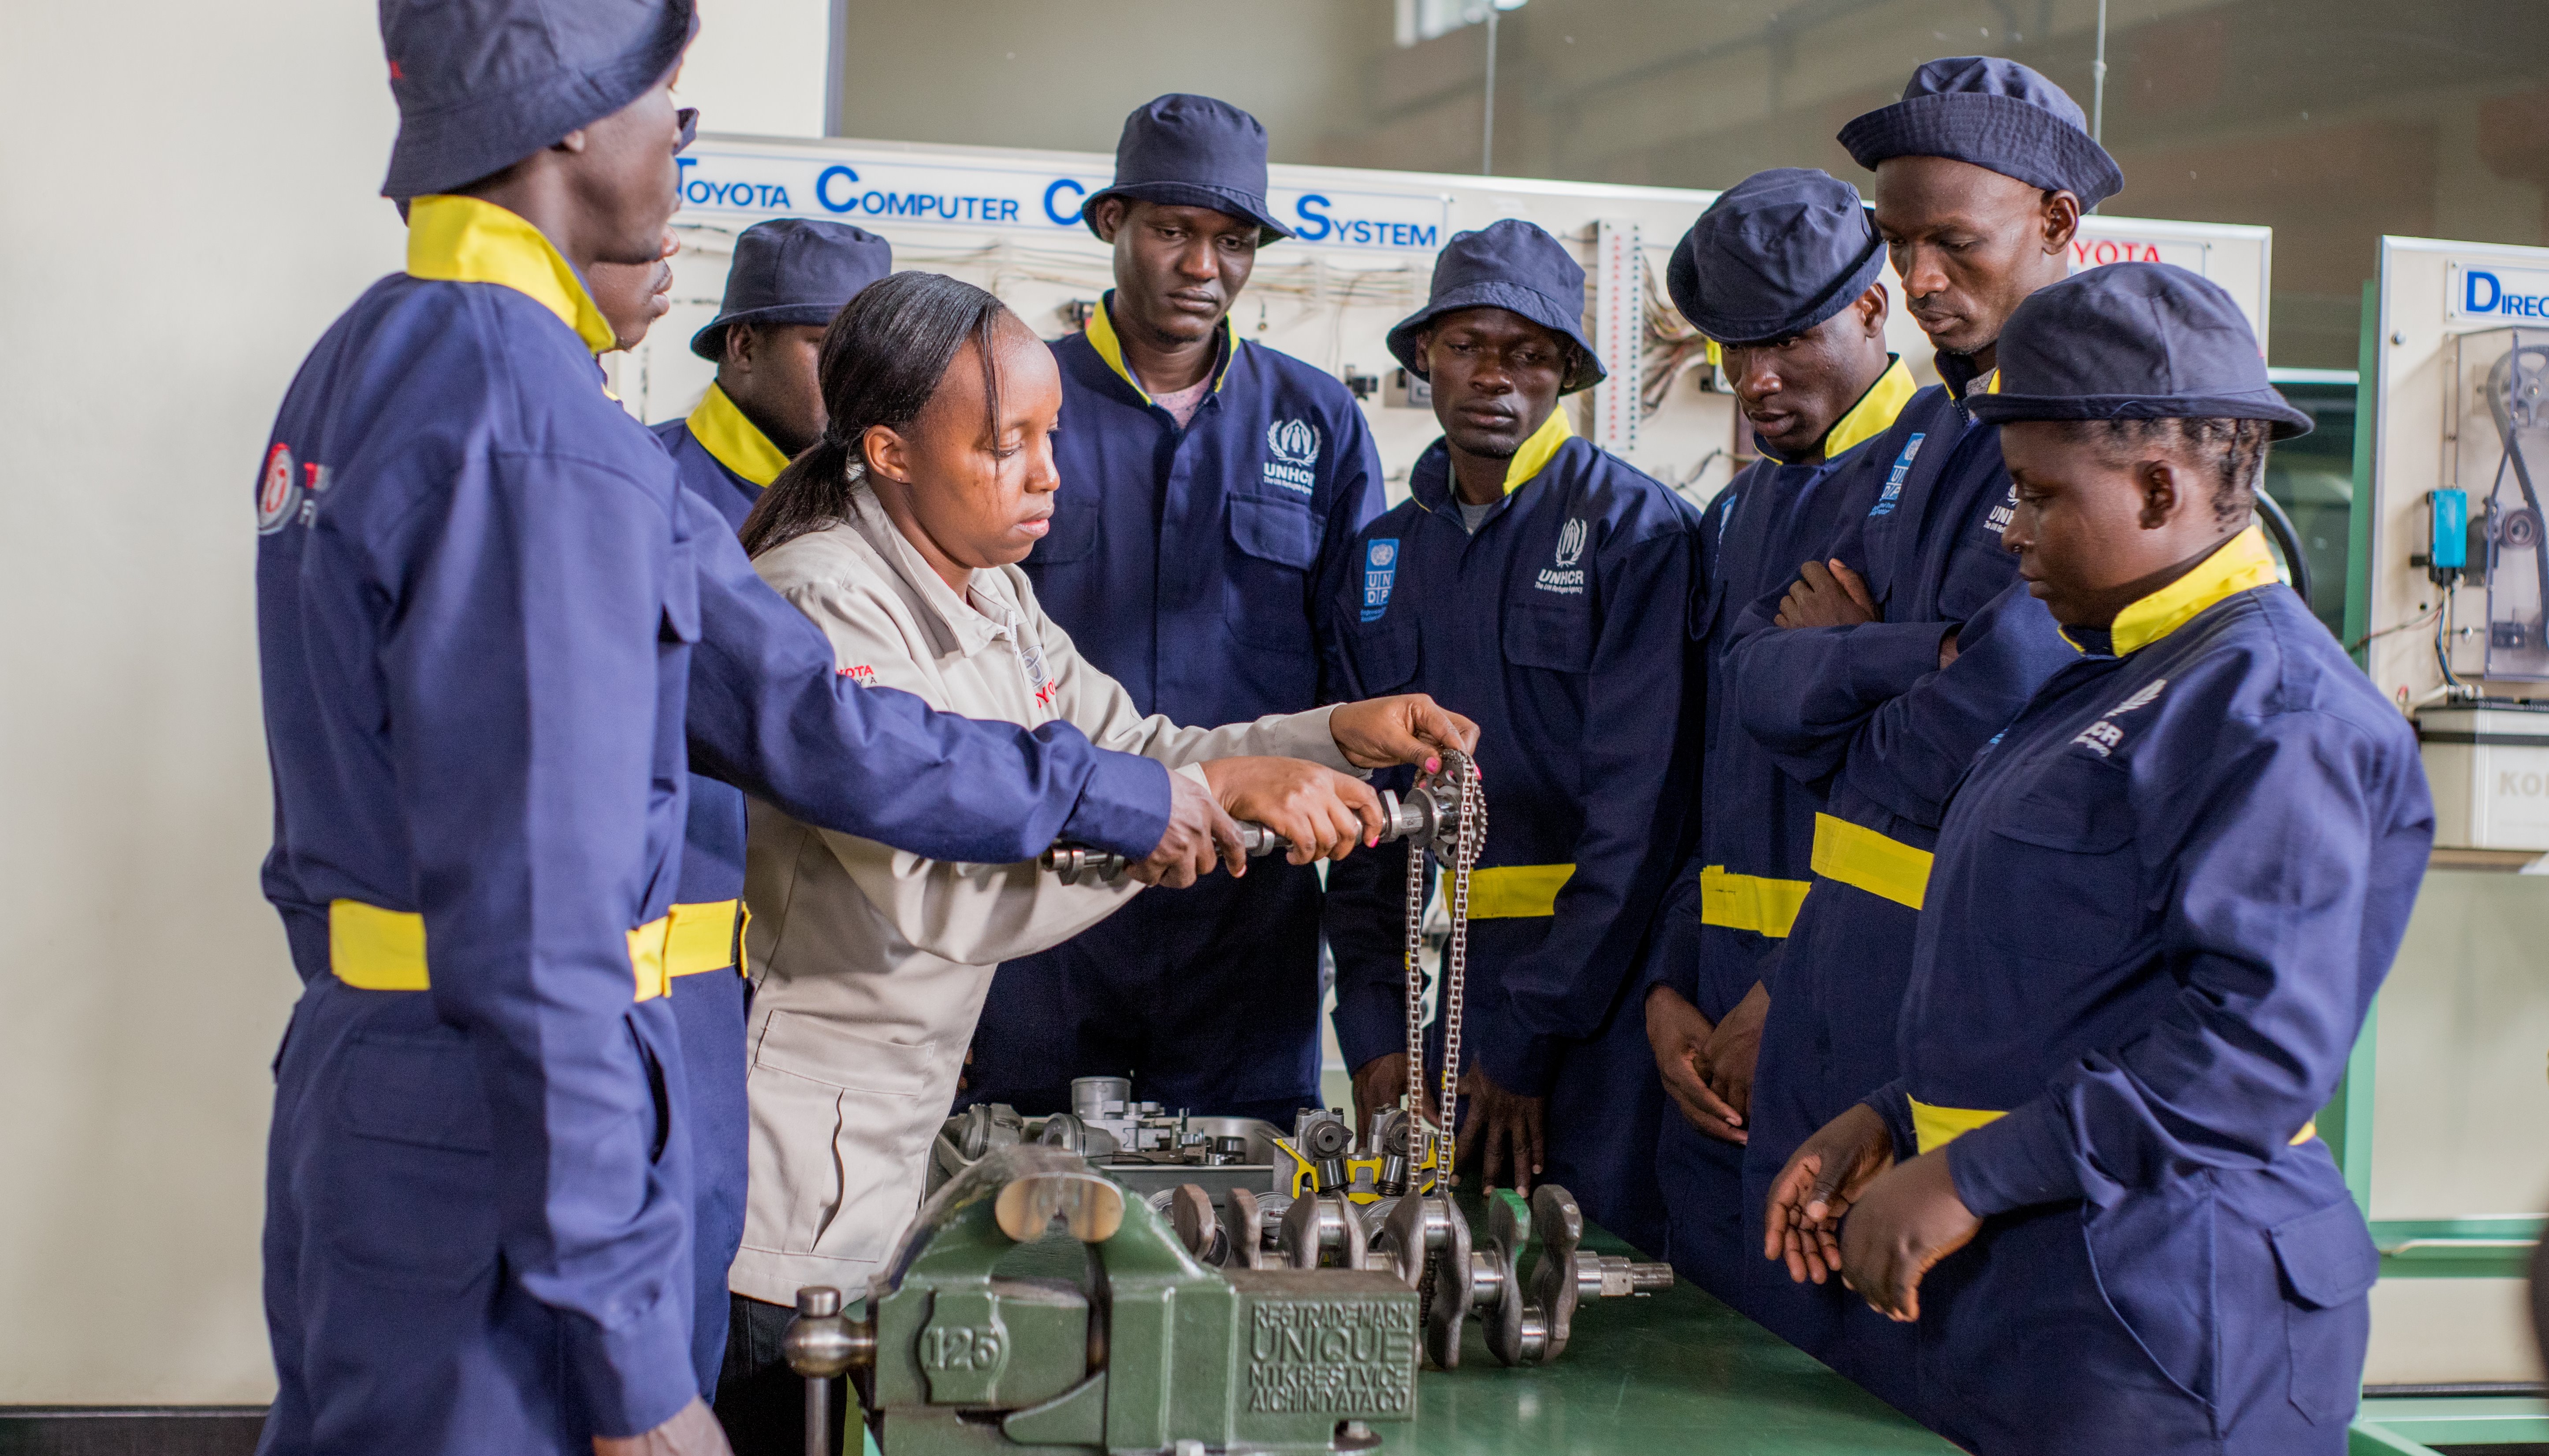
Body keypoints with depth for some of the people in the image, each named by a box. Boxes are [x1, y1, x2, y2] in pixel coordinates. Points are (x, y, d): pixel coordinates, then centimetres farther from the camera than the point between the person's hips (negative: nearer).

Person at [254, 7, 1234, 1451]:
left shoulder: (375, 360, 12)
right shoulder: (528, 424, -20)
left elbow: (786, 699, 10)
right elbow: (538, 929, -24)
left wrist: (1112, 796, 14)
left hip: (359, 1077, 10)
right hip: (491, 1151, -10)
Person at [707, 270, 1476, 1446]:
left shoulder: (992, 596, 9)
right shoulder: (823, 604, -20)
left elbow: (1130, 755, 15)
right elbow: (937, 883, -29)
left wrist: (1338, 737, -1)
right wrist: (1215, 794, -29)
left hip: (899, 1146, 9)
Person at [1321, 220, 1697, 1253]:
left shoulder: (1633, 529, -6)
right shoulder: (1381, 557, 12)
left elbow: (1636, 808, -12)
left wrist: (1525, 1040, -14)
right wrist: (1375, 1031, 1)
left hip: (1588, 984, -5)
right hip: (1428, 982, 5)